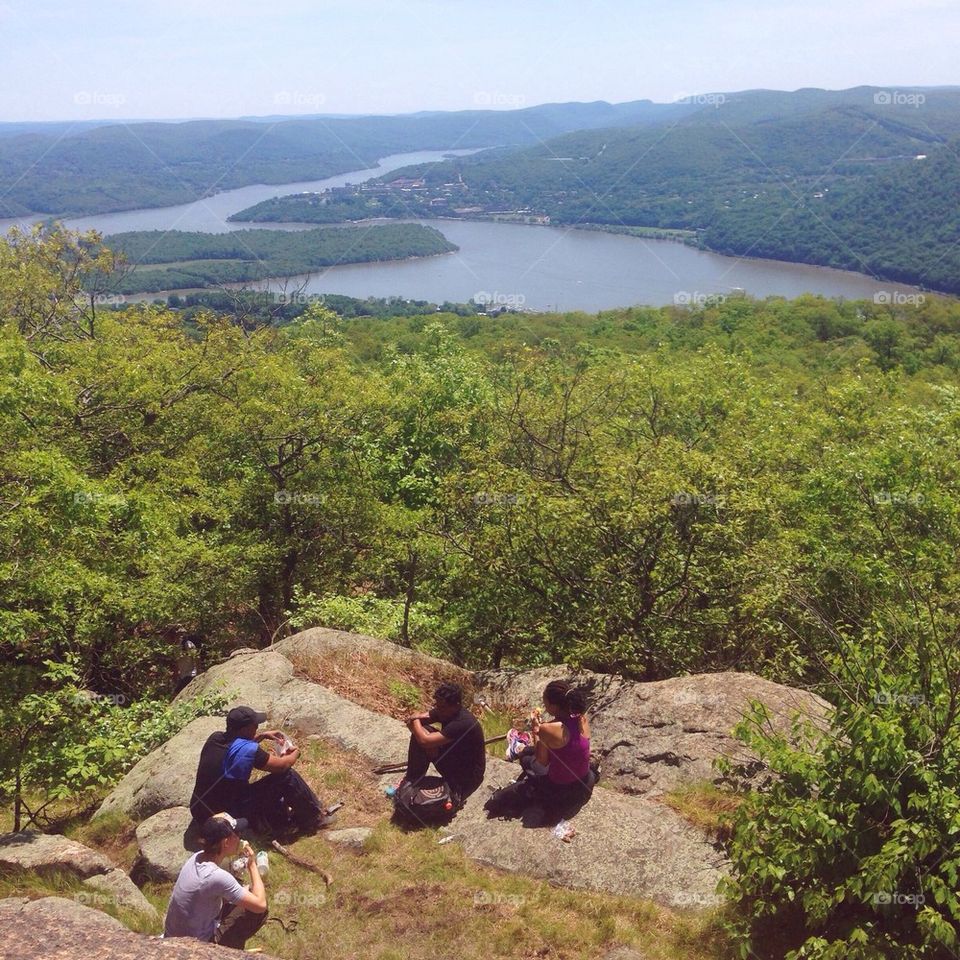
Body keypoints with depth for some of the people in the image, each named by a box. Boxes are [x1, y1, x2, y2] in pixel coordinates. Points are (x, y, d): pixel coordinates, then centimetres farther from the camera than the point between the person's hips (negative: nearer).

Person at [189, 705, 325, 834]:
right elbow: (281, 765, -9)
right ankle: (314, 819, 11)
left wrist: (263, 735, 20)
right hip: (228, 816, -8)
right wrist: (295, 754, 11)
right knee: (287, 776, -6)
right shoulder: (248, 750, -24)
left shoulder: (215, 738, -1)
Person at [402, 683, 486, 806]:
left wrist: (415, 722, -17)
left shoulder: (463, 723, -35)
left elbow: (425, 741, -37)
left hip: (468, 776, -7)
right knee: (419, 734, -9)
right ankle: (413, 778, 6)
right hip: (452, 756, 7)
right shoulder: (445, 711, -9)